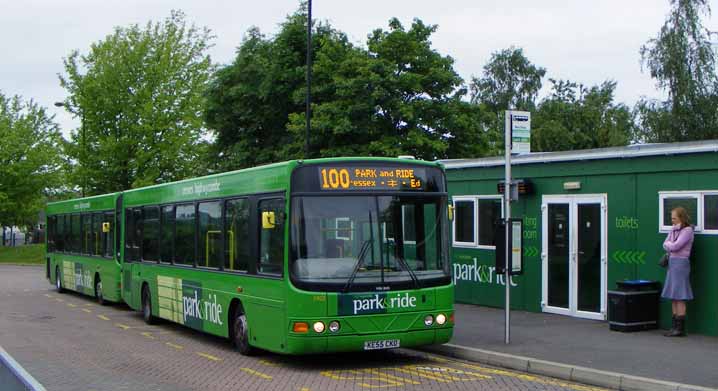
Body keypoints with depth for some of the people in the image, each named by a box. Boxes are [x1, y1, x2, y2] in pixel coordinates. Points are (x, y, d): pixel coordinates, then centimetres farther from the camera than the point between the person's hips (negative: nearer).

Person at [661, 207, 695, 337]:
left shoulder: (687, 230, -10)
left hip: (681, 263, -8)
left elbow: (675, 246, -16)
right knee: (673, 297, 9)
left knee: (679, 297, -7)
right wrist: (671, 246, -8)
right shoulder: (673, 230, 15)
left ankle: (680, 328, -4)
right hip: (672, 262, 8)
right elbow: (665, 245, 11)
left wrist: (668, 244, 2)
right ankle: (675, 327, 14)